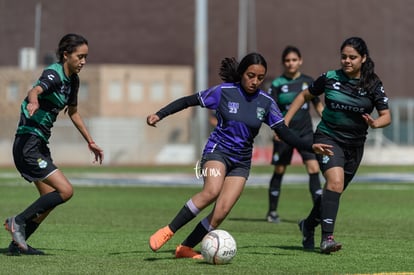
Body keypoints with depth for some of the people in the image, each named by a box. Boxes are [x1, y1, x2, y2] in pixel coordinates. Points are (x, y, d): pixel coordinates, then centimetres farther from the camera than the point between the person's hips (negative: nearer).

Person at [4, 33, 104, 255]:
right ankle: (18, 221, -6)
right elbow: (35, 90, -39)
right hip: (28, 143, -10)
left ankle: (17, 244, 17)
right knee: (65, 191, -16)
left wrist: (90, 142, 31)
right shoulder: (54, 74, -17)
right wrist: (33, 102, -63)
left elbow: (73, 112, 27)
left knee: (50, 199, 11)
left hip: (40, 145, 10)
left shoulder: (72, 80, 10)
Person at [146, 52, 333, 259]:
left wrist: (311, 147, -7)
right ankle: (168, 231, -25)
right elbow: (189, 101, -1)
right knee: (212, 191, -34)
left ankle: (185, 248, 0)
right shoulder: (224, 91, -7)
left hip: (241, 162, 4)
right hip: (217, 150, -4)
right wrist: (159, 115, -7)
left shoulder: (266, 102, 2)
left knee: (221, 213, -14)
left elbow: (284, 133, 4)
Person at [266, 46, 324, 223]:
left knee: (314, 168, -12)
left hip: (305, 132, 2)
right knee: (279, 171, 6)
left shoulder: (308, 82, 6)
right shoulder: (277, 84, -3)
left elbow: (318, 105, 15)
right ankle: (272, 212, 20)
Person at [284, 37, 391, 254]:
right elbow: (305, 96, 10)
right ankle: (327, 238, -29)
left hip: (354, 145, 3)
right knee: (335, 181, -26)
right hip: (328, 137, -3)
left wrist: (375, 123, -26)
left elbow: (386, 116, -3)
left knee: (334, 191, 13)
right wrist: (285, 122, 4)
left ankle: (309, 225, 40)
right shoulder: (330, 78, -4)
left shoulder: (373, 85, -3)